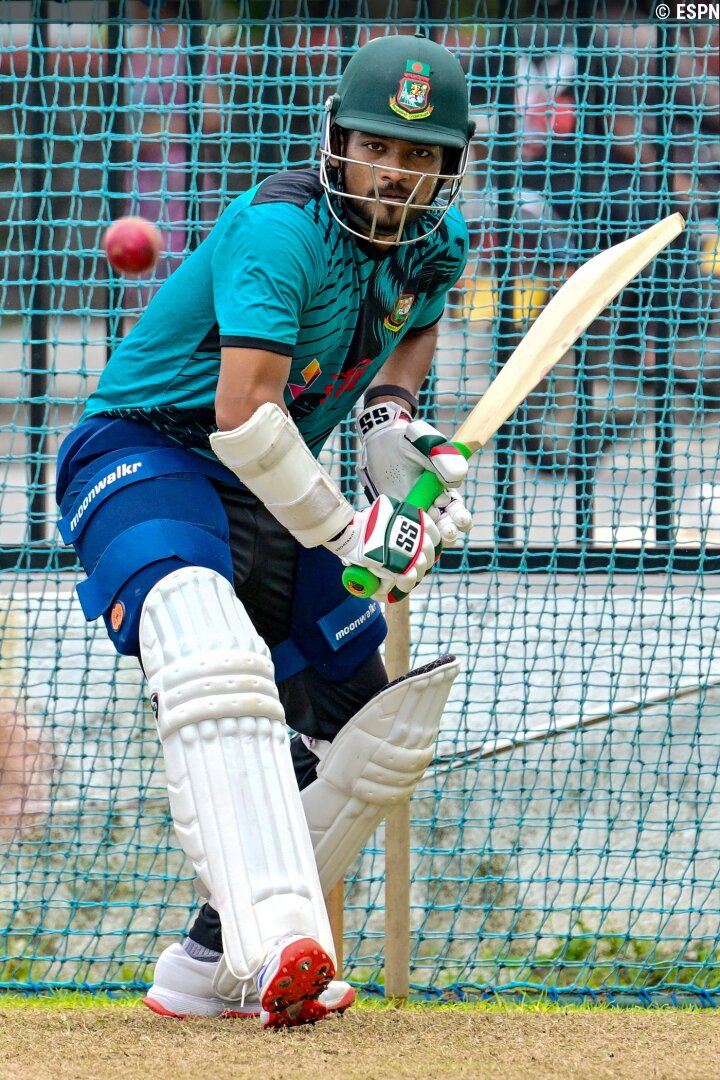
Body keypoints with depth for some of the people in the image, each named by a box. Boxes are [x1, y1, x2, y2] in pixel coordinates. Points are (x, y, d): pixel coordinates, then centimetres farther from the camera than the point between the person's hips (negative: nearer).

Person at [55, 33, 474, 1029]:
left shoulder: (438, 243, 1)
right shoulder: (281, 230, -24)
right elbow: (242, 415, -33)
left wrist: (392, 412, 5)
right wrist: (349, 534, -26)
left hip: (271, 496, 9)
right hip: (142, 455, -9)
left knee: (371, 737, 11)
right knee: (212, 651, -38)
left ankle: (214, 965, 21)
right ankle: (273, 942, -56)